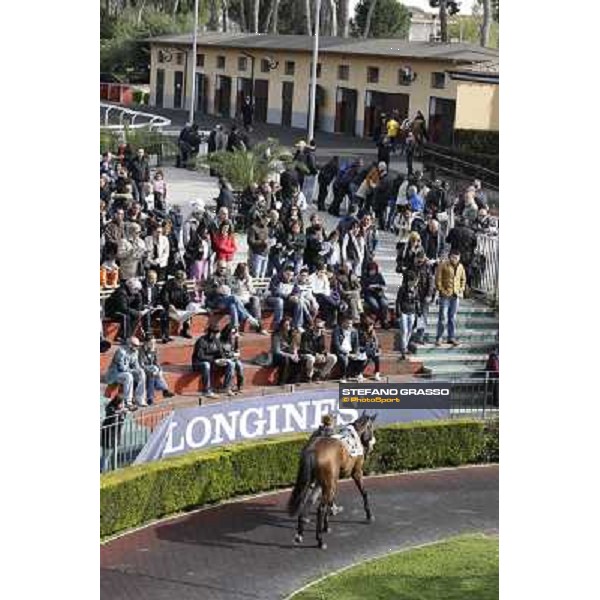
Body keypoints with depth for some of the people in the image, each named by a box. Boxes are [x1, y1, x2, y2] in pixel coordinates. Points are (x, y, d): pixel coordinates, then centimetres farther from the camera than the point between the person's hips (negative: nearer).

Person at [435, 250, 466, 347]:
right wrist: (441, 290, -11)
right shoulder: (443, 265, -7)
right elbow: (438, 279, -7)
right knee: (443, 316, -5)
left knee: (453, 317, 9)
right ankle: (439, 338, 2)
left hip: (456, 295, 5)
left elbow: (463, 279, 20)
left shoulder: (460, 267, 9)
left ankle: (452, 337, 15)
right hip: (445, 295, -4)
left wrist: (461, 290, 10)